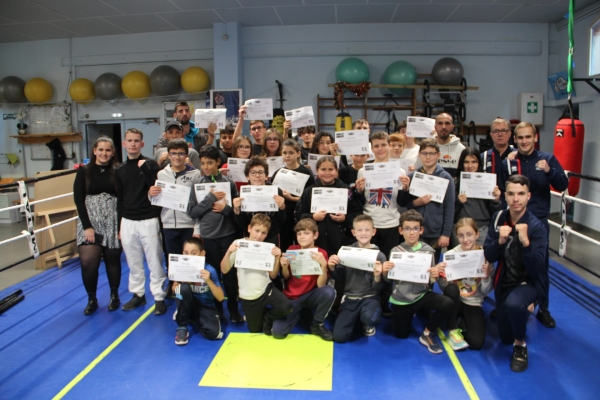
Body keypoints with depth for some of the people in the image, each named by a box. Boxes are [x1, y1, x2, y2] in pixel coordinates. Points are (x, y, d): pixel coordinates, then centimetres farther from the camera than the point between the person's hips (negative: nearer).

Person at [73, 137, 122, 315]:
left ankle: (114, 295, 27)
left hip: (112, 222, 0)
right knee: (88, 262, -7)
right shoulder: (84, 171, 1)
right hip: (90, 220, 0)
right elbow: (78, 199, -2)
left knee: (113, 260, 7)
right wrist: (87, 226, -10)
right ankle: (91, 299, 14)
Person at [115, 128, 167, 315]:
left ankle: (159, 297, 10)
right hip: (127, 222, 4)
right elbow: (119, 199, 13)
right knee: (133, 262, 12)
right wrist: (119, 225, 12)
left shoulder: (151, 164, -3)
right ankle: (138, 294, 26)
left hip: (148, 220, -4)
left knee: (154, 261, 0)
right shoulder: (120, 170, 9)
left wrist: (144, 168, -21)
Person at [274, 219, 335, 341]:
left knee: (329, 291, -34)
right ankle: (300, 313, 11)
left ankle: (317, 324, -7)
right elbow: (286, 277, 3)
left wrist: (323, 264, -35)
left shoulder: (321, 253, -12)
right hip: (291, 297, 1)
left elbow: (320, 285, -20)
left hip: (310, 296, -1)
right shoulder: (292, 249, -4)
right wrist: (284, 266, -19)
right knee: (277, 332, -20)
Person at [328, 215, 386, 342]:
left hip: (369, 297, -1)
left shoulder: (379, 256, -7)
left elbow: (378, 288, -6)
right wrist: (332, 267, -14)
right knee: (339, 337, -11)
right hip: (350, 297, 2)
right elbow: (339, 277, 7)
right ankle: (355, 318, 21)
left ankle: (367, 323, 5)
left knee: (369, 317, -35)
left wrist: (377, 276, -27)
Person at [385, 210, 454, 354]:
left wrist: (434, 275, -25)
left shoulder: (428, 250, -6)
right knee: (401, 335, 7)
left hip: (422, 295, 0)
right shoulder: (396, 251, -7)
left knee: (448, 303, -26)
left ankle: (427, 334, -1)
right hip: (401, 299, 0)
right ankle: (412, 313, 40)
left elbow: (430, 282, -3)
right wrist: (385, 272, -23)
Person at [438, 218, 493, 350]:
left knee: (476, 343, -20)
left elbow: (486, 292, -5)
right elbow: (442, 285, -11)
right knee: (452, 289, -35)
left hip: (473, 303, 0)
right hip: (455, 300, 0)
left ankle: (464, 322, 16)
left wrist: (486, 276, -24)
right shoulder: (450, 254, -10)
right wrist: (443, 276, -32)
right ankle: (453, 330, -12)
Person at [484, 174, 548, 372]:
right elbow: (489, 257, -7)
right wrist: (500, 241, -26)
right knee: (505, 338, 18)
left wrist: (525, 242, -38)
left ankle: (520, 345, -11)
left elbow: (537, 270, -26)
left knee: (514, 303, -41)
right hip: (503, 282, 4)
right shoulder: (498, 218, -9)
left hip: (527, 283, -4)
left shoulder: (537, 227, -21)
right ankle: (522, 311, 48)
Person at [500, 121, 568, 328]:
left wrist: (549, 171, -21)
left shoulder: (547, 158, 0)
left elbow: (563, 186, -6)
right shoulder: (507, 163, 0)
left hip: (539, 221, 0)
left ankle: (543, 309, 22)